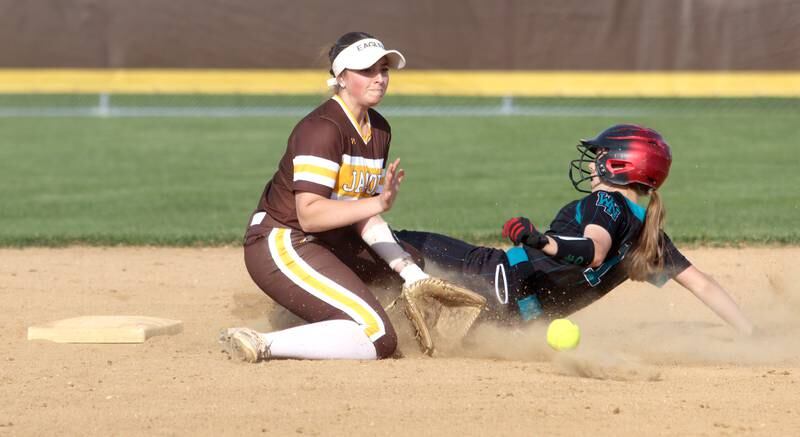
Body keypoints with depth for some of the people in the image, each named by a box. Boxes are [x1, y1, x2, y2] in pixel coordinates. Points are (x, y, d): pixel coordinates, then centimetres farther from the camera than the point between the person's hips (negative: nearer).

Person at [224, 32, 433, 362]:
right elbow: (309, 215, -28)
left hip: (332, 245, 10)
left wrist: (411, 273, -5)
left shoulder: (379, 130, 9)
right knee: (378, 338, -23)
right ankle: (264, 346, -23)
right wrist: (377, 204, -37)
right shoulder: (323, 129, -19)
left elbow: (363, 219, 6)